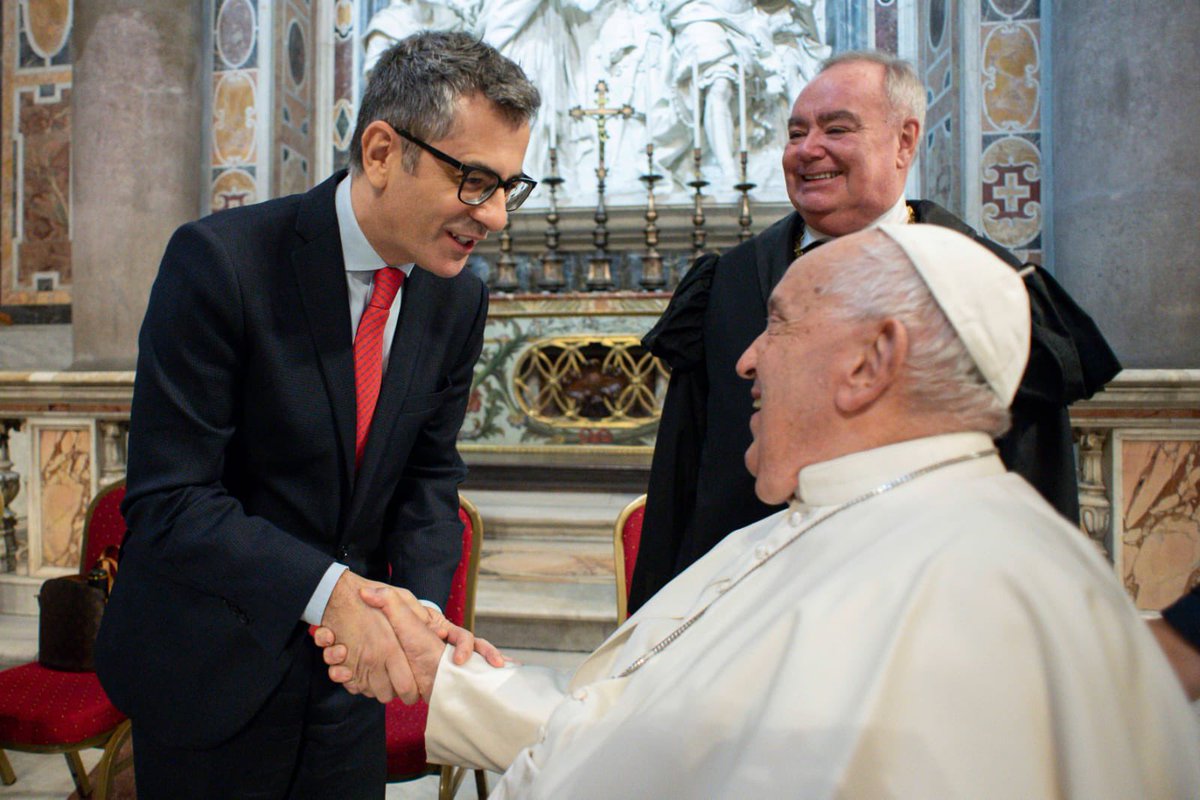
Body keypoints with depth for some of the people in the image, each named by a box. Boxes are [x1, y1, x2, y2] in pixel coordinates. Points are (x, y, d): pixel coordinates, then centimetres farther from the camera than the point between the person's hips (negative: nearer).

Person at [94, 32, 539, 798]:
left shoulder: (459, 300, -5)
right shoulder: (220, 261, -21)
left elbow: (429, 478, 2)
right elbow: (168, 501, -22)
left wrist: (422, 604, -14)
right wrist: (331, 590, -33)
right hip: (208, 666, -4)